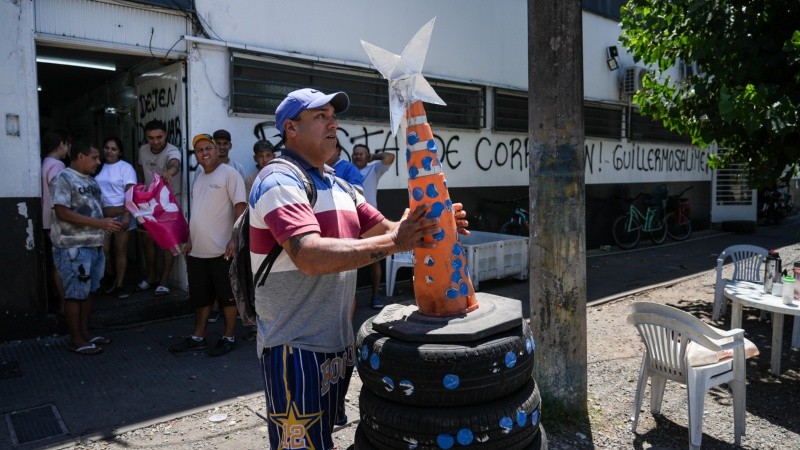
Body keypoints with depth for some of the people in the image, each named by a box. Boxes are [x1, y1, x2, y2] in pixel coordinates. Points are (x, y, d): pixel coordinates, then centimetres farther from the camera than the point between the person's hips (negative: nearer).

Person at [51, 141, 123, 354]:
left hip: (94, 246, 9)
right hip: (73, 248, -9)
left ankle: (85, 334, 24)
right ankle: (76, 341, 7)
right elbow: (62, 212, -19)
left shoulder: (90, 180, 16)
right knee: (76, 294, -2)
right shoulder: (63, 178, -10)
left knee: (89, 292, 14)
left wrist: (108, 222, 9)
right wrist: (100, 223, -23)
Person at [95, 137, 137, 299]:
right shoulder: (99, 167, 10)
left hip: (121, 214, -3)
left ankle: (118, 285, 10)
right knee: (102, 251, 0)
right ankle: (111, 278, 25)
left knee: (120, 251, 2)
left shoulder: (126, 167, -2)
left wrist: (126, 215, -17)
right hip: (103, 215, 3)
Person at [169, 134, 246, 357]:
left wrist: (234, 239, -23)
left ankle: (229, 338, 18)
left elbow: (240, 206, -16)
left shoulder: (229, 173, -10)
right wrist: (190, 240, 17)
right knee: (200, 296, 17)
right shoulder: (198, 177, 14)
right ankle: (198, 337, 29)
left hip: (222, 251, -8)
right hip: (197, 250, 8)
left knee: (227, 296, 5)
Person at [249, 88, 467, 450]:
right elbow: (310, 256, -29)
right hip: (296, 347, -8)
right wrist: (393, 243, -32)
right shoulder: (279, 181, -15)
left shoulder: (340, 186, 12)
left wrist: (432, 225, -9)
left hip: (338, 342, 8)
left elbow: (385, 229, 11)